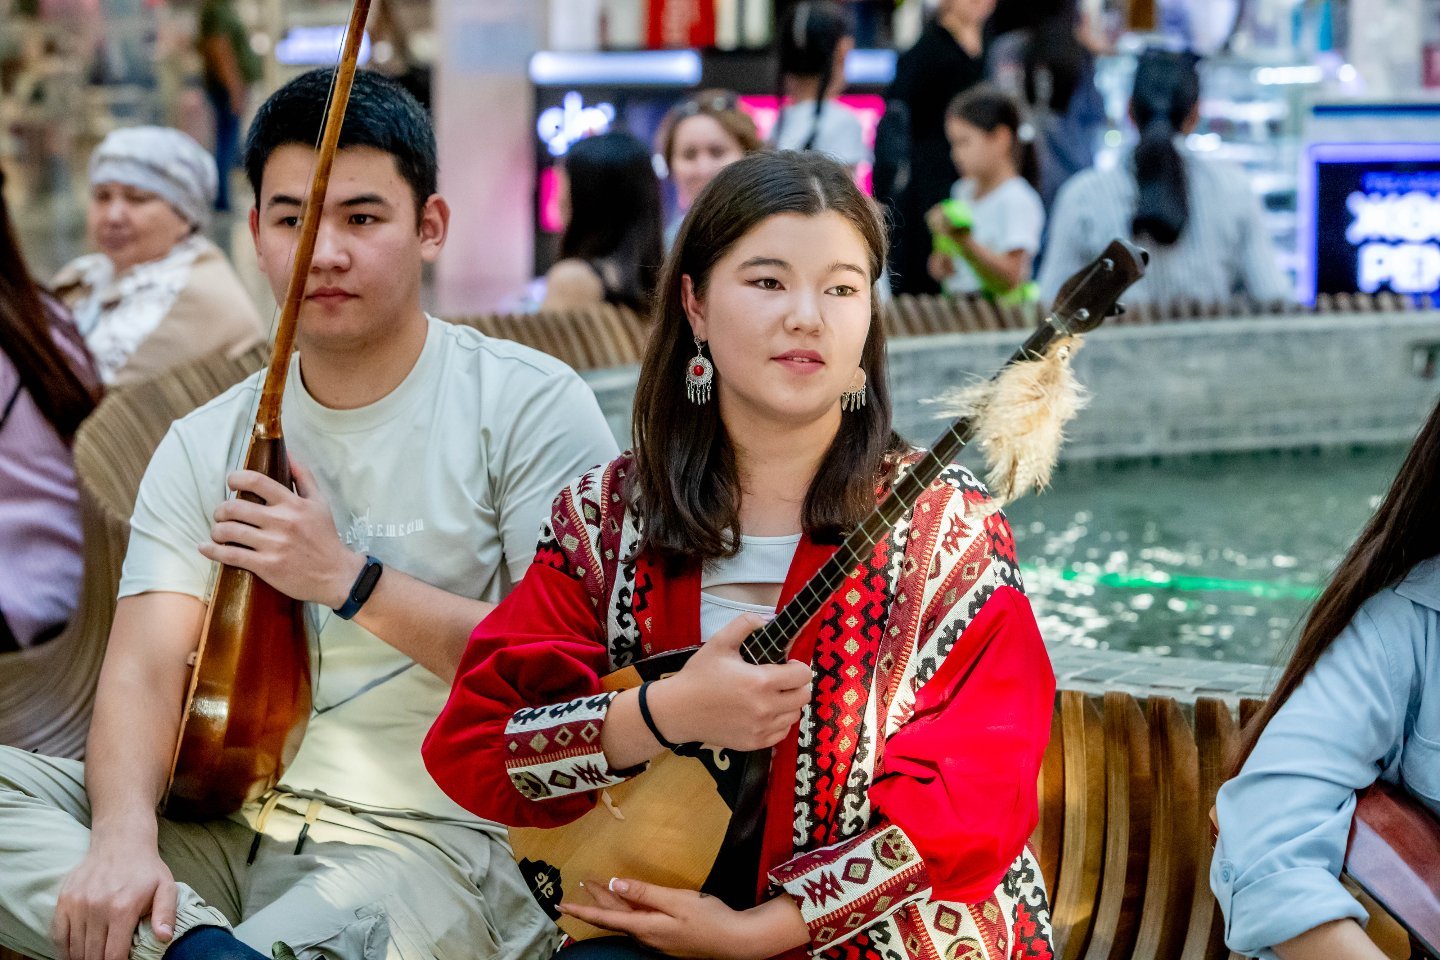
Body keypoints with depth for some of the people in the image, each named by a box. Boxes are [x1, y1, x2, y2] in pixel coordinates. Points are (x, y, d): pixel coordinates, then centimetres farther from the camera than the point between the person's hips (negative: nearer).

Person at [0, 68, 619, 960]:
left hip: (438, 841, -6)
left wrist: (347, 578, -14)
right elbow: (146, 670, -3)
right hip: (229, 816, 7)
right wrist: (123, 831, -24)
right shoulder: (205, 446, 10)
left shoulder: (529, 406, -2)